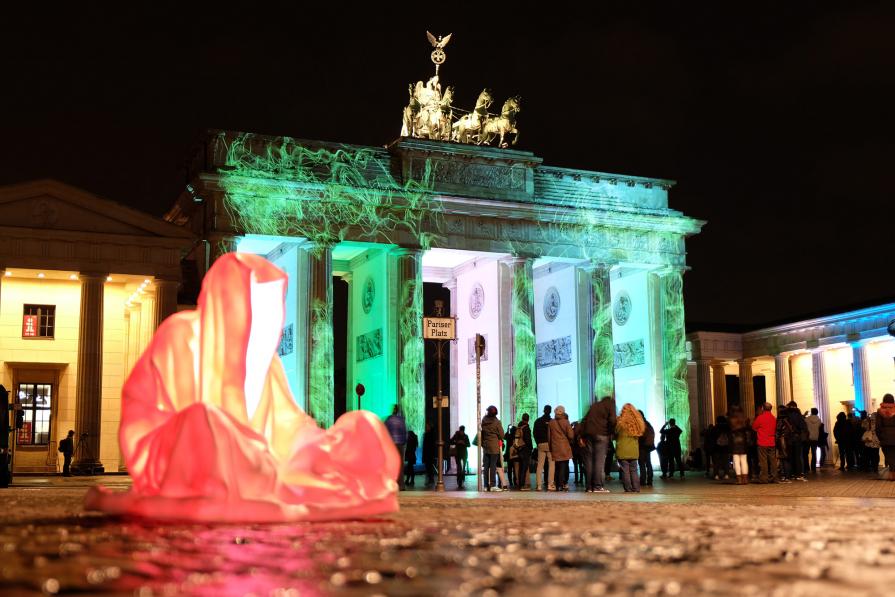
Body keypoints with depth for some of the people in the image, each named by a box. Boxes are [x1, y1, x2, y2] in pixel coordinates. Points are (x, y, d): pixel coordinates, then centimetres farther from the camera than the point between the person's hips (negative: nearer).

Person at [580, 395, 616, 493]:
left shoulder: (594, 406, 25)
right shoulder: (610, 404, 10)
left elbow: (584, 420, 18)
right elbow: (612, 420, -7)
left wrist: (582, 435, 13)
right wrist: (611, 433, 6)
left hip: (588, 434, 5)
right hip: (601, 435, -5)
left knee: (589, 460, 5)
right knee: (600, 460, -6)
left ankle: (589, 487, 3)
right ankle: (598, 486, -13)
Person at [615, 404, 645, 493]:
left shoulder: (620, 421, -10)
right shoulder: (637, 421, 2)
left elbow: (615, 433, -1)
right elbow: (640, 434, 13)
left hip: (622, 450, -4)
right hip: (634, 451, 4)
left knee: (625, 470, 0)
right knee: (633, 470, 12)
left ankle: (628, 489, -2)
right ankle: (636, 489, 11)